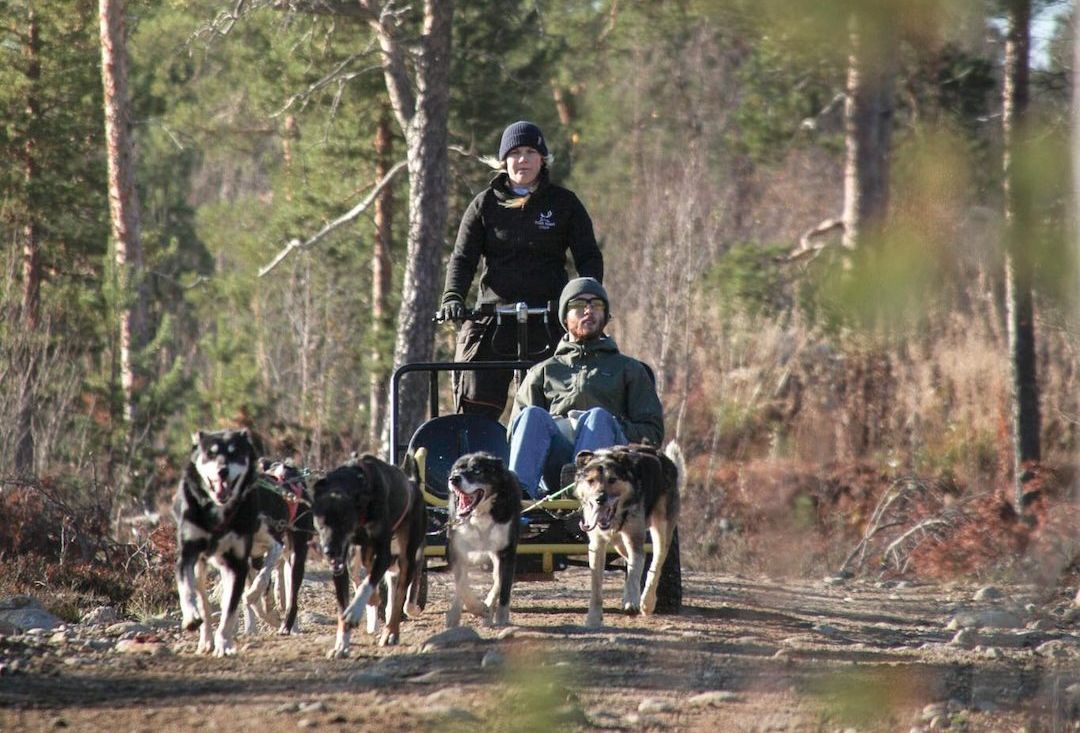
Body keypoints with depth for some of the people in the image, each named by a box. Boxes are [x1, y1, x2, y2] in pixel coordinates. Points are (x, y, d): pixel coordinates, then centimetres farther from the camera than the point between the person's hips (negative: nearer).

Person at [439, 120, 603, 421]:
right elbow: (463, 257, 5)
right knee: (477, 412, -5)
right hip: (492, 322, 1)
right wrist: (452, 297, -14)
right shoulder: (485, 204, 9)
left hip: (547, 324, -1)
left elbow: (589, 257, 6)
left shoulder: (563, 203, 8)